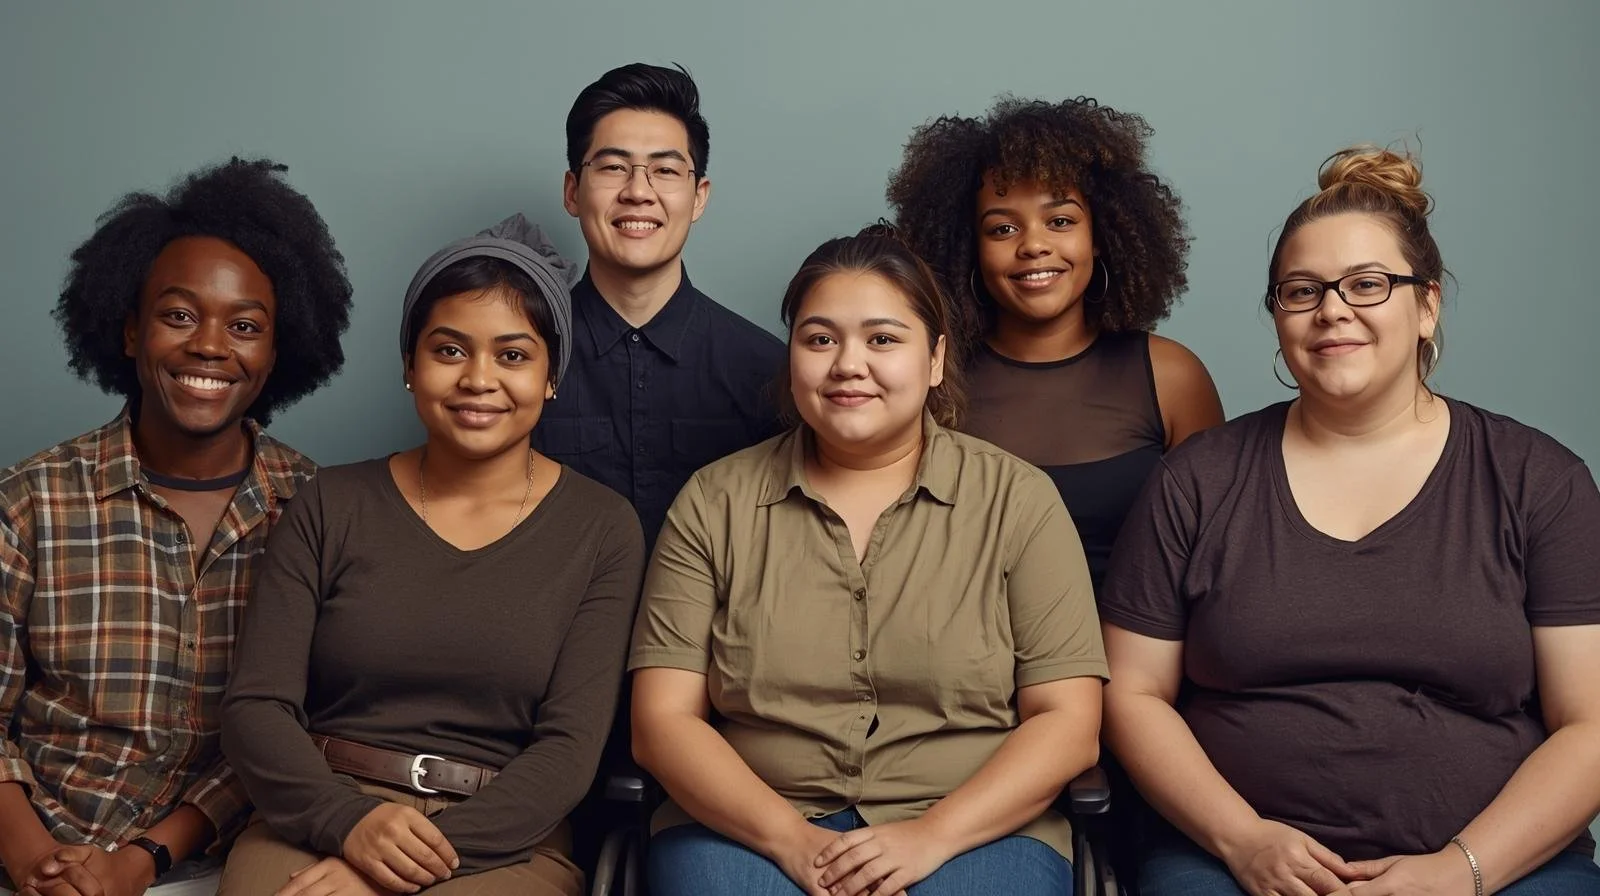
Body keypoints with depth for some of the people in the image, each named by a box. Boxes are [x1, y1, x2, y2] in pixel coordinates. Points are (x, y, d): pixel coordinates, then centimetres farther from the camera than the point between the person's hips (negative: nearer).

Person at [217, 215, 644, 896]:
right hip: (317, 824, 2)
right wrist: (347, 821, -17)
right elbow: (255, 706, 2)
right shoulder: (332, 506, 7)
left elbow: (569, 748, -6)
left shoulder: (602, 529, 1)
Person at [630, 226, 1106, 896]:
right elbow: (662, 721, 2)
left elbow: (1068, 723, 1)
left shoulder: (1017, 500, 5)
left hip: (975, 831, 0)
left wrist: (931, 836, -13)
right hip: (749, 829, 0)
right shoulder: (714, 503, 7)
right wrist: (792, 840, -12)